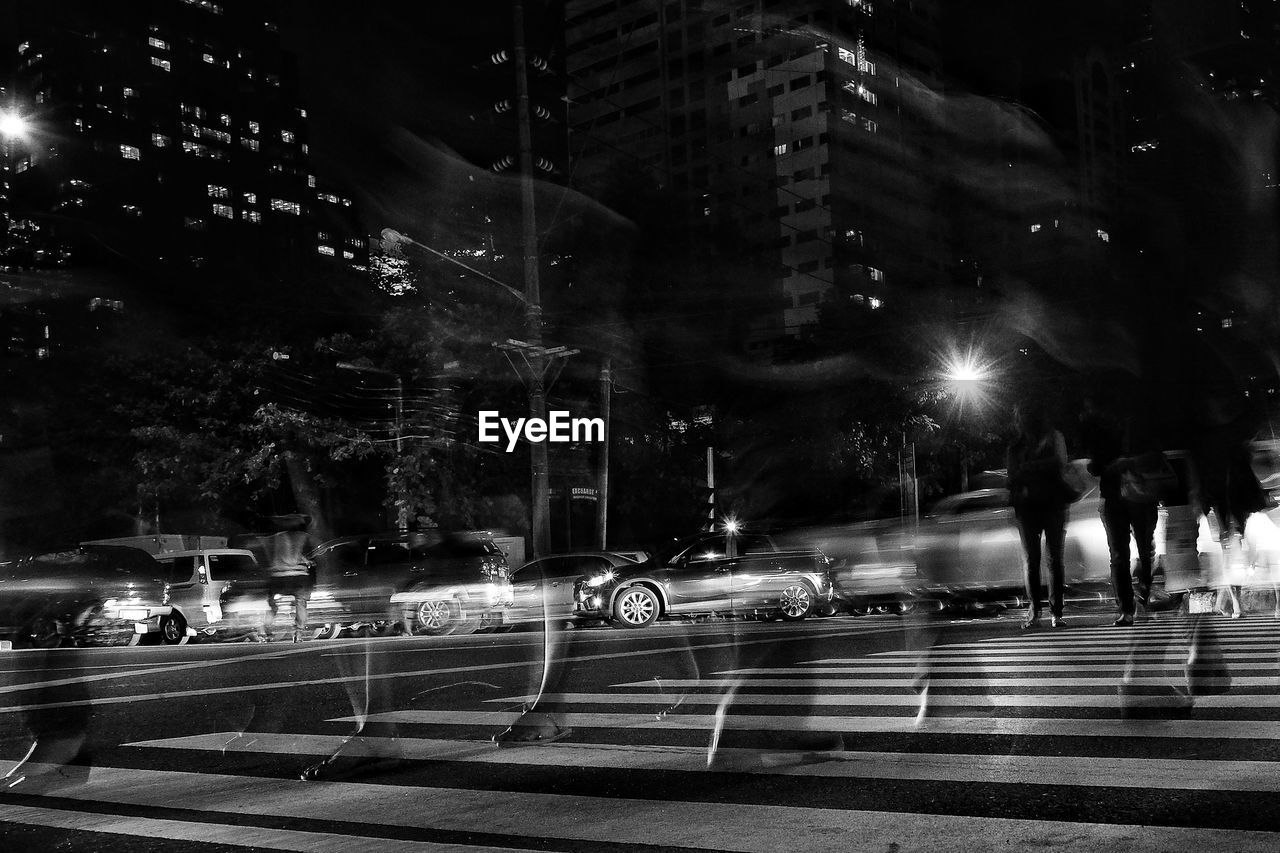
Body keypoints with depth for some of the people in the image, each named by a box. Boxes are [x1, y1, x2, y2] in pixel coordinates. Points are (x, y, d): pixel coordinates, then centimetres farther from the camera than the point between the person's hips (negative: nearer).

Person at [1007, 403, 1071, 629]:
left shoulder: (1053, 437, 10)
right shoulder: (1016, 446, 17)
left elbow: (1060, 462, -6)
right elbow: (1012, 476, 14)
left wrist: (1030, 466, -11)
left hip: (1053, 502, -2)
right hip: (1026, 504, 2)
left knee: (1055, 558, -4)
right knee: (1031, 559, -3)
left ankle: (1056, 611, -3)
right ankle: (1033, 609, 1)